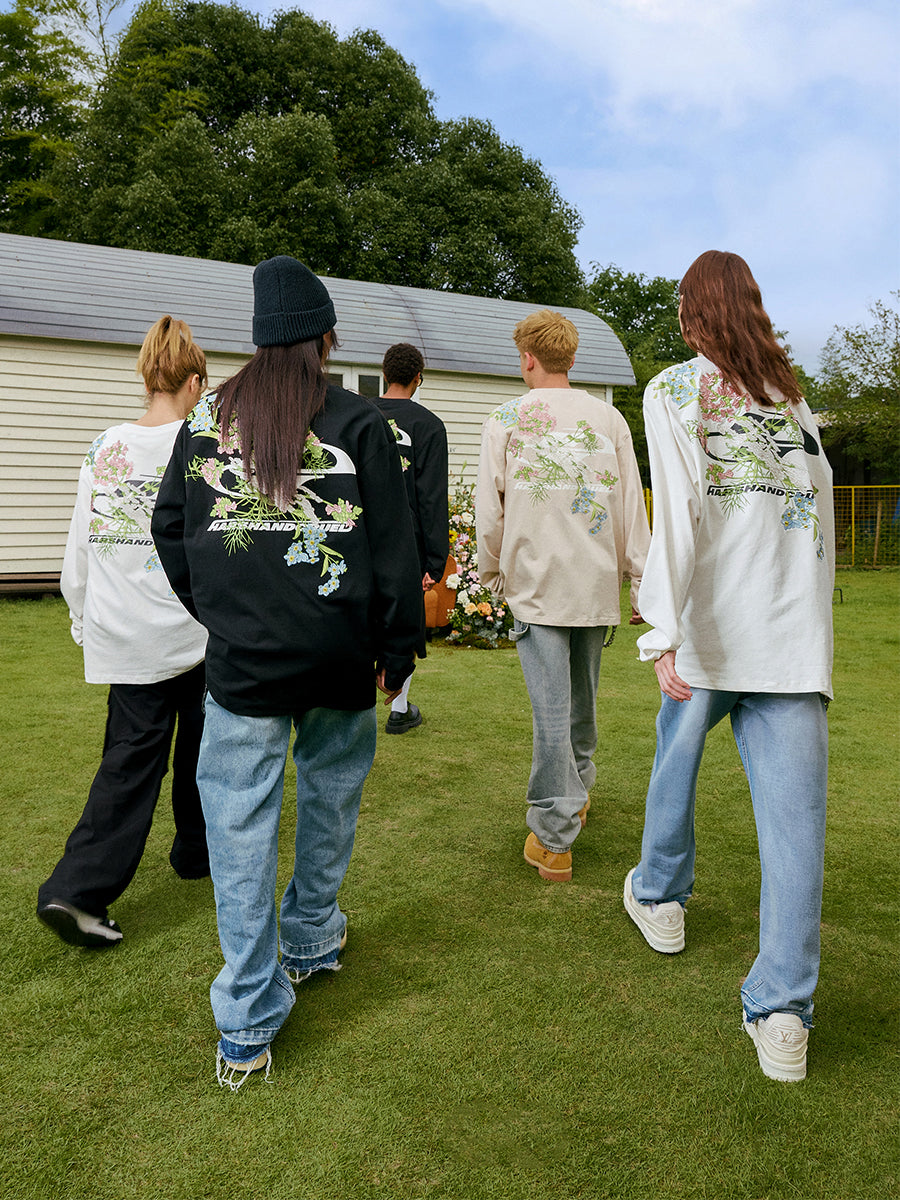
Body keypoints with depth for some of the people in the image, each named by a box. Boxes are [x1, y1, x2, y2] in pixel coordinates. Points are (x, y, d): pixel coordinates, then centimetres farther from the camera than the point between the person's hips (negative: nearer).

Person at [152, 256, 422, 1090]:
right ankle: (310, 938, 40)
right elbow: (394, 546, -5)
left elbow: (171, 531, 10)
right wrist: (397, 648, 3)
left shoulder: (206, 421, 4)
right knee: (329, 798, 21)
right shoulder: (358, 423, -4)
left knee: (241, 826, 6)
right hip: (339, 656, 0)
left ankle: (246, 1027, 10)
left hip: (241, 658, 1)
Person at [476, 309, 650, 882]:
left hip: (537, 582, -3)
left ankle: (554, 837, 1)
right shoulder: (608, 417, 7)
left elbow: (489, 511, 1)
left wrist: (494, 573, 16)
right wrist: (642, 582, 10)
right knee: (584, 700, 18)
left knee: (552, 710, -3)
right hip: (598, 582, 3)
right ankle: (578, 792, 38)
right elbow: (632, 506, 6)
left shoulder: (506, 419, 1)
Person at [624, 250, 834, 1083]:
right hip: (794, 631, 3)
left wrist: (666, 630, -16)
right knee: (794, 807, 1)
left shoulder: (672, 391, 0)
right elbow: (819, 512, 13)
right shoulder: (793, 396, 13)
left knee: (677, 761, 21)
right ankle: (783, 1012, 2)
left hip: (709, 628, -2)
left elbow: (678, 510, -13)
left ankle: (661, 898, 42)